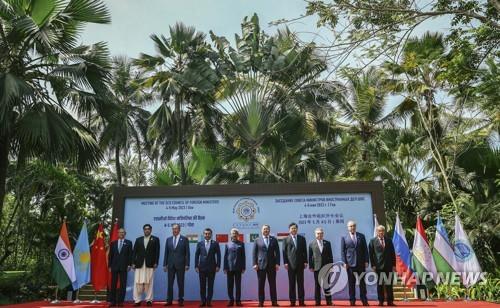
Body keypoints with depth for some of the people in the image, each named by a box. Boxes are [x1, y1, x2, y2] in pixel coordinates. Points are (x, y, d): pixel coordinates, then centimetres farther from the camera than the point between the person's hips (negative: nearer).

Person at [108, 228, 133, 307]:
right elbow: (110, 255, 10)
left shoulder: (128, 243, 5)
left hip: (124, 266, -2)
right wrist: (109, 266, 4)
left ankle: (120, 301, 5)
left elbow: (130, 254, 1)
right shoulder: (113, 243, 11)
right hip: (114, 266, 2)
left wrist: (129, 265, -6)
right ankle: (112, 301, 9)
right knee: (113, 285, 4)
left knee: (123, 285, 0)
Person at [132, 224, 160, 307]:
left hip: (150, 264, -2)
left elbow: (157, 252, 1)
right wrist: (133, 263, 1)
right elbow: (135, 252, 10)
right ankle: (137, 300, 4)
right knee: (138, 282, -1)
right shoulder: (138, 239, 15)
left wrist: (156, 263, -8)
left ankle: (149, 300, 5)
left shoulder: (155, 239, 7)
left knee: (149, 283, 0)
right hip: (139, 264, 2)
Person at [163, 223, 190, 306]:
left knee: (180, 283, 4)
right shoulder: (168, 239, 8)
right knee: (170, 283, 5)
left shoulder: (184, 239, -1)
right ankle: (169, 300, 11)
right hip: (170, 264, 3)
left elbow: (187, 253, -3)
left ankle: (181, 300, 12)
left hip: (180, 264, -3)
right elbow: (166, 253, 9)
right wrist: (165, 264, 4)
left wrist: (187, 264, -9)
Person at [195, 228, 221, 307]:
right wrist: (196, 266, -1)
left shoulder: (215, 243, 2)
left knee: (210, 285, 3)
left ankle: (209, 302, 9)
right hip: (202, 267, 1)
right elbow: (196, 255, 6)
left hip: (212, 267, -1)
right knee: (202, 286, 4)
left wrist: (218, 266, -5)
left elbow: (218, 255, 2)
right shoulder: (200, 243, 5)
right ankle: (203, 301, 11)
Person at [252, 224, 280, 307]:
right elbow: (254, 253, 3)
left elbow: (277, 252, 5)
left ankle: (274, 301, 8)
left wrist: (277, 263, -4)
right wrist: (255, 264, -6)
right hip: (261, 265, -1)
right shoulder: (257, 240, 6)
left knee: (272, 284, 3)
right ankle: (261, 302, 8)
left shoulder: (274, 240, 9)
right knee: (261, 284, 2)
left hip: (272, 265, 1)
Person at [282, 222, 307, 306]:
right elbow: (284, 251, 0)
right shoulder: (286, 239, 4)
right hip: (291, 264, -2)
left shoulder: (302, 238, 10)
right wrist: (285, 262, -7)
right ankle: (292, 301, 7)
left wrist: (305, 261, 1)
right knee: (291, 283, 2)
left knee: (300, 283, 3)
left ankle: (301, 301, 7)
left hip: (300, 263, 2)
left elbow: (305, 251, 9)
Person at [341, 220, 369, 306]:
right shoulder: (344, 238, 3)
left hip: (361, 263, 2)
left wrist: (366, 261, -1)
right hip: (350, 263, -1)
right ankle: (352, 300, 10)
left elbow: (365, 249, 7)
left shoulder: (361, 236, 8)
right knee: (351, 283, 3)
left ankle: (364, 300, 12)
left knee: (362, 282, 5)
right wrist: (344, 262, -7)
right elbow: (342, 251, 1)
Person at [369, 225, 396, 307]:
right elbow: (371, 254, 0)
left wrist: (394, 265, 4)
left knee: (389, 284, 4)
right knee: (380, 284, 4)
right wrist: (373, 265, -7)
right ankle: (381, 301, 11)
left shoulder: (389, 240, 8)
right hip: (379, 266, -2)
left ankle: (390, 301, 10)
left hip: (389, 266, 2)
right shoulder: (373, 241, 1)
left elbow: (393, 253, 9)